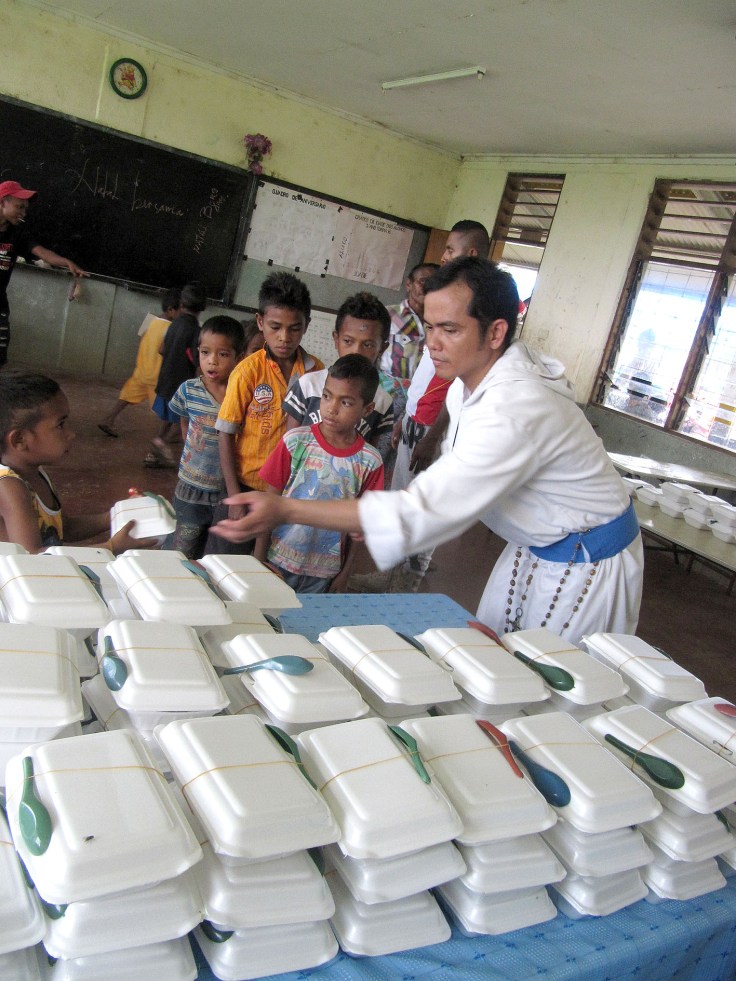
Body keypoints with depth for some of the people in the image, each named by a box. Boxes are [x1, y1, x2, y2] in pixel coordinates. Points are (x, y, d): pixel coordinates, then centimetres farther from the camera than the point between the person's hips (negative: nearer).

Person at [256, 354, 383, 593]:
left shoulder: (370, 462, -8)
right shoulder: (296, 441, -10)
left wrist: (345, 573, 2)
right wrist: (258, 559, -6)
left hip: (323, 573, 1)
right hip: (278, 562, 0)